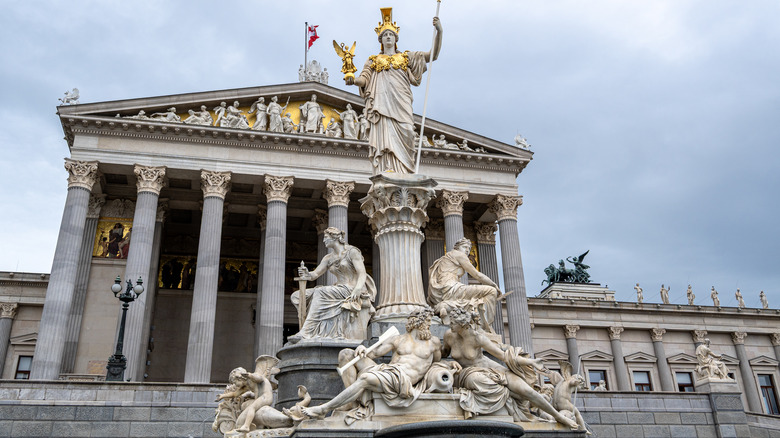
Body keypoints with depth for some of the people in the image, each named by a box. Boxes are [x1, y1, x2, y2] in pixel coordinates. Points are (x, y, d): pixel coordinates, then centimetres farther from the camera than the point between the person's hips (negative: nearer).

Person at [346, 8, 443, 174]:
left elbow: (433, 55, 18)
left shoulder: (406, 57, 25)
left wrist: (439, 31, 4)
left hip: (400, 102, 1)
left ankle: (402, 174, -21)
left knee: (402, 134, -17)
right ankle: (386, 172, -28)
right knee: (384, 135, -18)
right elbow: (364, 79, 13)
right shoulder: (373, 60, 26)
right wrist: (353, 80, -12)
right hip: (381, 102, 0)